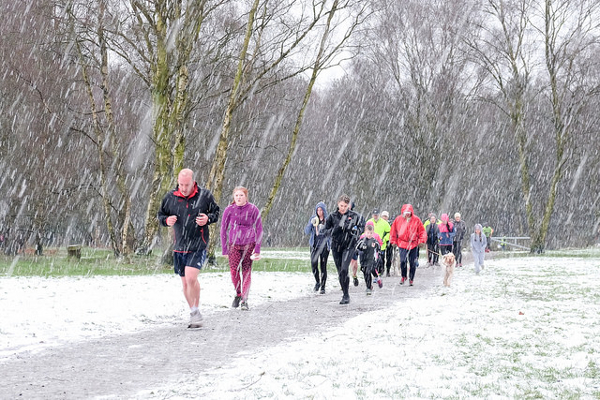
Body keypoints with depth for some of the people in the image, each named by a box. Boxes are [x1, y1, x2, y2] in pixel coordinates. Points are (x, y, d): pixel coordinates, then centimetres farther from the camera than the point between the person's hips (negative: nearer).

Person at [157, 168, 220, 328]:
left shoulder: (205, 195, -4)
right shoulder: (170, 197, 1)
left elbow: (216, 212, 9)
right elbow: (161, 215, 12)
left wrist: (208, 219, -12)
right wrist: (167, 220, -10)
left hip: (198, 245, -4)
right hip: (179, 246, 4)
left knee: (191, 278, -20)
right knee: (185, 282, 11)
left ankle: (196, 311, -3)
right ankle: (194, 314, 27)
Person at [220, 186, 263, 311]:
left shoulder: (253, 210, -5)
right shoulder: (229, 210, -1)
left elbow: (259, 229, 0)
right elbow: (223, 229, 6)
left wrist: (258, 249, -4)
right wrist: (224, 249, 4)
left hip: (249, 244, -1)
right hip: (234, 244, 1)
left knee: (246, 272, -3)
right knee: (234, 271, -11)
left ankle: (244, 300, 1)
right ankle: (238, 294, 12)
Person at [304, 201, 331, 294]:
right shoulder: (313, 219, 6)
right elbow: (306, 232, 3)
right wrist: (311, 223, -14)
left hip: (324, 245, -2)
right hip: (314, 244, 2)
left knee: (323, 266, -4)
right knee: (313, 264, -9)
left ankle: (323, 287, 4)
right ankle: (317, 282, 16)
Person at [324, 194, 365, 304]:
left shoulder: (355, 216, 0)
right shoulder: (332, 216, 4)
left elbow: (361, 227, 11)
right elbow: (326, 230, 6)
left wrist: (355, 230, -11)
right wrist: (334, 230, -14)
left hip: (349, 246, -3)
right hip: (336, 246, 3)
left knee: (344, 270, -18)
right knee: (340, 272, 7)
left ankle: (346, 295, -11)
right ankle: (345, 294, 21)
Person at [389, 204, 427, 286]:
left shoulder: (416, 220, -2)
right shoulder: (398, 219, 1)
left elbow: (422, 231, 3)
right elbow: (393, 230, 11)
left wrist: (422, 240, -8)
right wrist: (393, 240, 8)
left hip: (413, 244, 0)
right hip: (402, 244, 0)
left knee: (413, 263, 4)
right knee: (403, 261, -10)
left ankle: (411, 279, 19)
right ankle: (403, 276, 13)